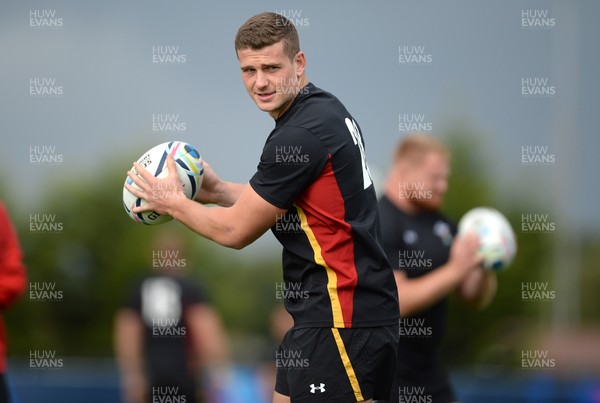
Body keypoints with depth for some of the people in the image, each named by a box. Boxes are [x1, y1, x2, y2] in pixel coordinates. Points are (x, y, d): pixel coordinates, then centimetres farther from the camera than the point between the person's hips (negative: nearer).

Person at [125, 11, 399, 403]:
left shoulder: (300, 135, -20)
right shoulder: (324, 109, 10)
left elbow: (236, 231, -11)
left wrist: (172, 203, 4)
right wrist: (216, 189, 16)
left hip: (344, 321, -11)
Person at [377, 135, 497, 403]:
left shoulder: (440, 225, 9)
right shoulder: (377, 226, -15)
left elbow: (477, 298, 13)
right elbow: (394, 300, -25)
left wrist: (484, 268, -8)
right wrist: (454, 271, -27)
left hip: (428, 371, 8)